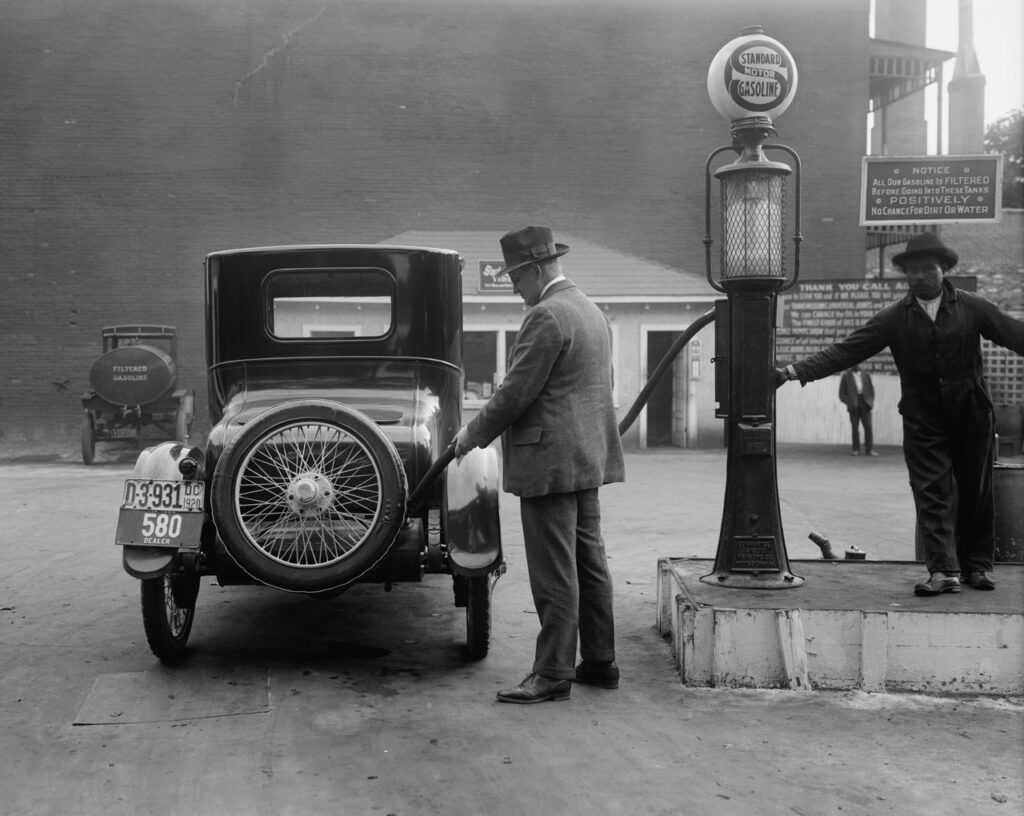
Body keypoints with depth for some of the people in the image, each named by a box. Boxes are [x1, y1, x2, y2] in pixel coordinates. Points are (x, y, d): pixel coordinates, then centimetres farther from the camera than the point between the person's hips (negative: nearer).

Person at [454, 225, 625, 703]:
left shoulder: (546, 316, -15)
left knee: (554, 573, -4)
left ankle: (552, 674, 2)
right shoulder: (591, 311, 16)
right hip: (588, 457, 10)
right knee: (588, 562, 14)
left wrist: (474, 433, -4)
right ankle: (600, 661, 22)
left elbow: (516, 391, -17)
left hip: (550, 461, -10)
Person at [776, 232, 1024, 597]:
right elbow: (844, 351, -5)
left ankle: (977, 564, 22)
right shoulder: (894, 318, 0)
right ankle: (943, 571, -5)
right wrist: (792, 372, -15)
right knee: (932, 493, -6)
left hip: (972, 415, 0)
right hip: (923, 420, 0)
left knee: (975, 492, 8)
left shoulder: (972, 307, 0)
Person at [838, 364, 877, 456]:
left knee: (868, 427, -6)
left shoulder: (866, 375, 15)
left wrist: (871, 401, 3)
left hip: (865, 404, 2)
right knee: (855, 427, -3)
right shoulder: (845, 376, 8)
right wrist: (848, 403, -7)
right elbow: (842, 393, 6)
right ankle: (856, 450, 1)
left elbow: (871, 389, 18)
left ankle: (869, 449, -4)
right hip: (854, 405, -2)